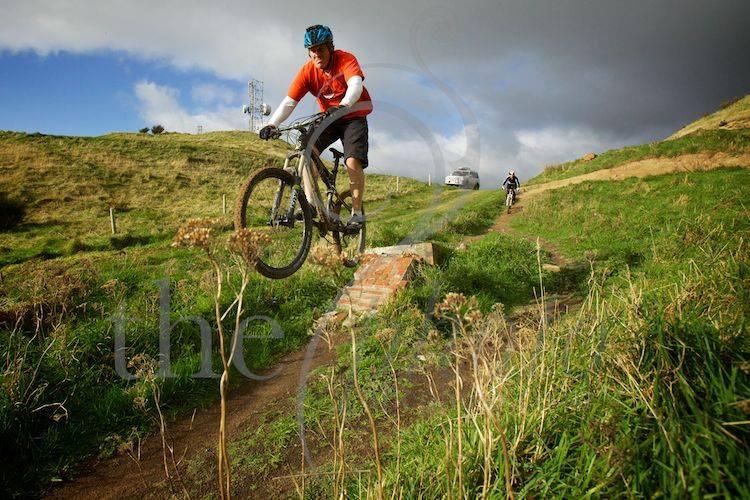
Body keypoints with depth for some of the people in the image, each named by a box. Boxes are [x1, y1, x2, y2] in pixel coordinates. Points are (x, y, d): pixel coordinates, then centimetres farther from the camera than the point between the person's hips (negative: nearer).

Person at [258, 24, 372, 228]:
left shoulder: (346, 59, -19)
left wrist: (343, 106, -58)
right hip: (328, 118, 4)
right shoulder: (307, 71, -11)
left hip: (353, 116, -3)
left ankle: (357, 212, -10)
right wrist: (271, 124, -33)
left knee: (353, 162, -22)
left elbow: (356, 85, -37)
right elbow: (289, 102, -18)